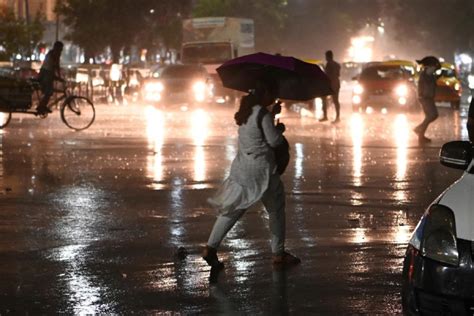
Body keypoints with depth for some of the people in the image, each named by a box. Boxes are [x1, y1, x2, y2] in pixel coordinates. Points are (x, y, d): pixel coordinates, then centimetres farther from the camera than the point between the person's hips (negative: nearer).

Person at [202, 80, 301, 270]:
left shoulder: (246, 111, 10)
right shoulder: (263, 115, -15)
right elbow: (273, 141, -13)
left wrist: (272, 114, 22)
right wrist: (280, 129, 5)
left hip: (242, 167, 8)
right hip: (261, 169, -7)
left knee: (233, 208, 10)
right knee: (276, 209, 9)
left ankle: (211, 247, -1)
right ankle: (278, 254, 15)